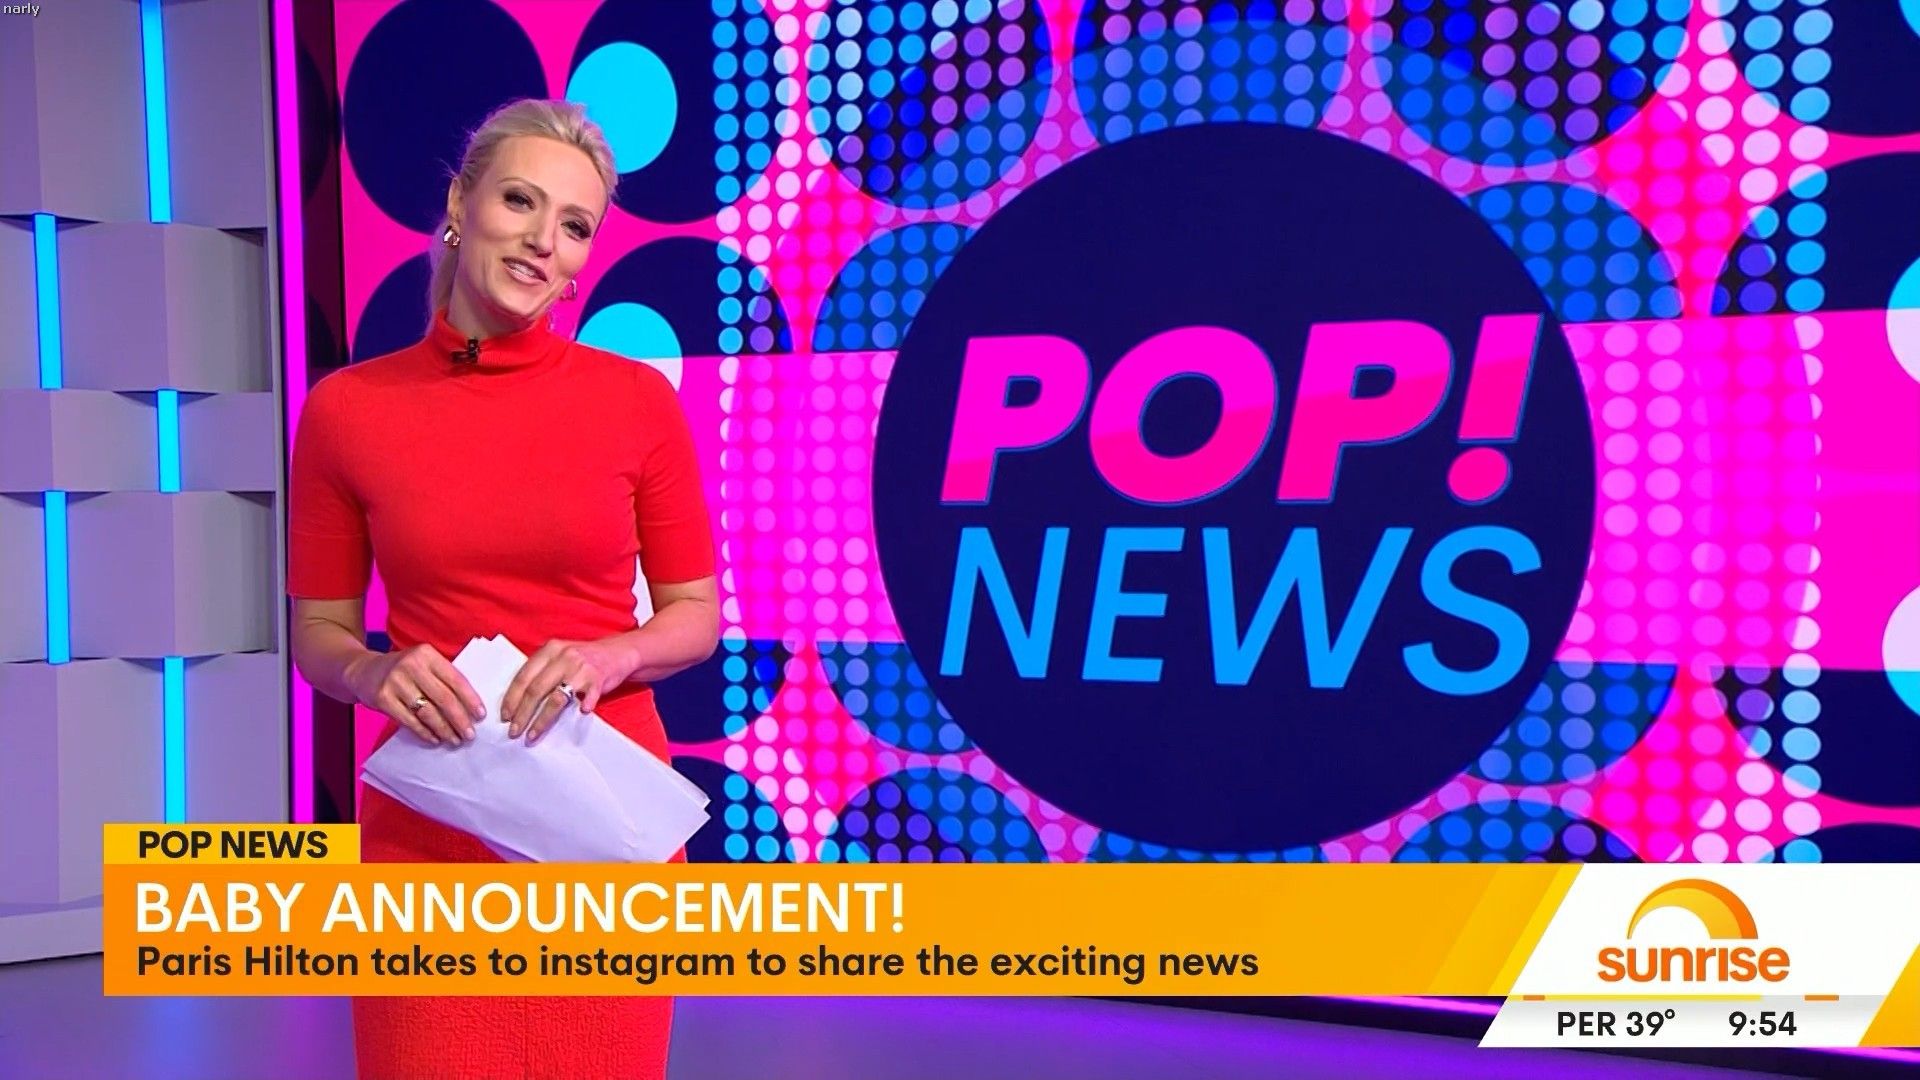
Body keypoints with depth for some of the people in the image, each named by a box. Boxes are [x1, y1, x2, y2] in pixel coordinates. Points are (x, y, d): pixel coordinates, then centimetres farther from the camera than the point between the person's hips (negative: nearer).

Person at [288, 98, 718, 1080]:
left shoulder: (639, 400, -3)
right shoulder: (346, 408, -2)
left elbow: (695, 617, 4)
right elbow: (317, 635, 6)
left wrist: (609, 655, -16)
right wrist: (378, 673, -15)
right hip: (426, 831, 0)